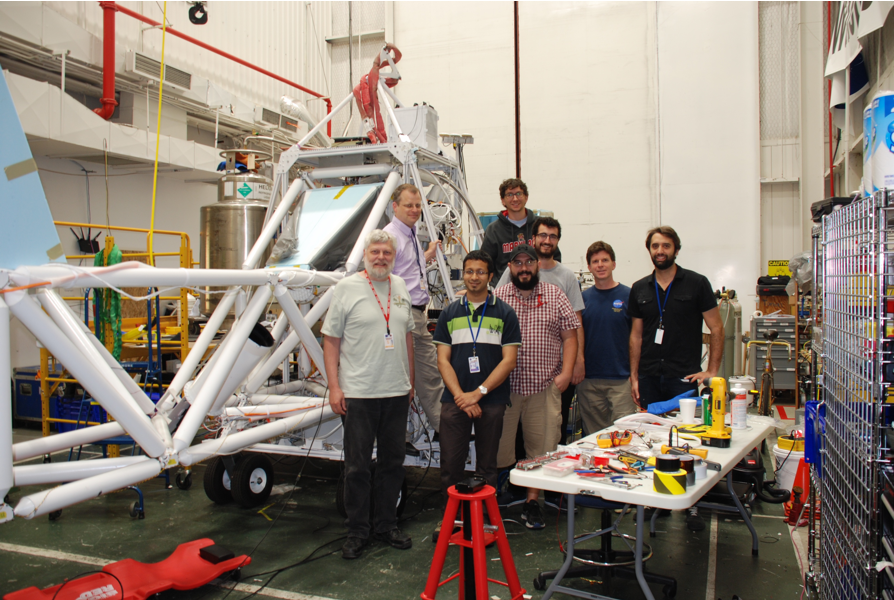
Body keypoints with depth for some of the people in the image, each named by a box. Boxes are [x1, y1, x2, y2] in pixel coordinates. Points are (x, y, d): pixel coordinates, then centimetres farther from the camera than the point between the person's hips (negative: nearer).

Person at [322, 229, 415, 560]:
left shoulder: (400, 287, 10)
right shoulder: (347, 288, -5)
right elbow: (331, 340, -5)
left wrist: (410, 380, 15)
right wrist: (334, 387, -10)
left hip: (397, 393, 5)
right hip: (359, 394, -5)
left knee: (392, 462, 14)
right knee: (358, 466, 4)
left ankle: (387, 524, 28)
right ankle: (357, 531, 18)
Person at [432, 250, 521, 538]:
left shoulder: (504, 313, 2)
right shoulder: (449, 313, 8)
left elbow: (509, 360, -4)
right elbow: (443, 359, 4)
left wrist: (478, 392, -12)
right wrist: (460, 396, -9)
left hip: (492, 401, -1)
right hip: (454, 401, 2)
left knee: (487, 467, 8)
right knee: (451, 465, 5)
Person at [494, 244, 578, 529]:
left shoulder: (555, 296, 6)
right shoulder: (496, 297, 5)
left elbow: (570, 337, 5)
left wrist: (566, 372, -6)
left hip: (544, 387, 1)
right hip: (504, 386, 0)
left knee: (541, 447, 5)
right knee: (498, 445, 5)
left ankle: (532, 501, 20)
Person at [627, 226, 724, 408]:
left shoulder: (697, 283, 0)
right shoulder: (639, 289, 9)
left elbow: (716, 328, 0)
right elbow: (636, 335, 11)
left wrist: (712, 371, -8)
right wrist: (634, 376, 6)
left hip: (684, 377, -3)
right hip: (648, 377, 3)